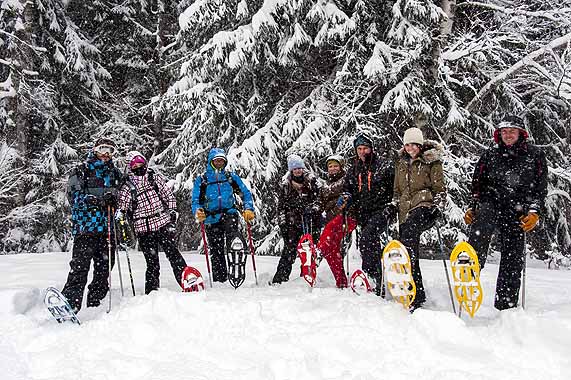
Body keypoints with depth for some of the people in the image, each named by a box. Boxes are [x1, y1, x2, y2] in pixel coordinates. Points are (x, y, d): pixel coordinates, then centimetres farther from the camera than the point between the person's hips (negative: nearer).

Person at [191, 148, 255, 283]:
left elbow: (246, 193, 11)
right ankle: (220, 281, 9)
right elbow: (196, 200, 6)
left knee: (232, 229, -36)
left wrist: (249, 209, -6)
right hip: (211, 219, 0)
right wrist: (198, 212, -16)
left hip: (229, 213, 0)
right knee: (216, 252, 0)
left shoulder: (231, 176, 11)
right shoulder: (201, 179, 8)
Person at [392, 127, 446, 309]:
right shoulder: (401, 163, 20)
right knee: (410, 251, 2)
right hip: (406, 209, 7)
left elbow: (439, 188, 2)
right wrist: (393, 205, 17)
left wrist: (438, 207, -10)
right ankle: (418, 294, 11)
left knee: (410, 229, -35)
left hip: (424, 205, -6)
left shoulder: (431, 161, 3)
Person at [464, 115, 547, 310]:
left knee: (513, 261, -3)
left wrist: (534, 212, -7)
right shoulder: (490, 155, 14)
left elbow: (541, 188, 6)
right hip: (490, 204, 0)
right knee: (481, 228, -35)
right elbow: (477, 184, 18)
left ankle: (505, 307, 5)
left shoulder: (535, 155, 10)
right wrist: (472, 207, 7)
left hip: (517, 213, 0)